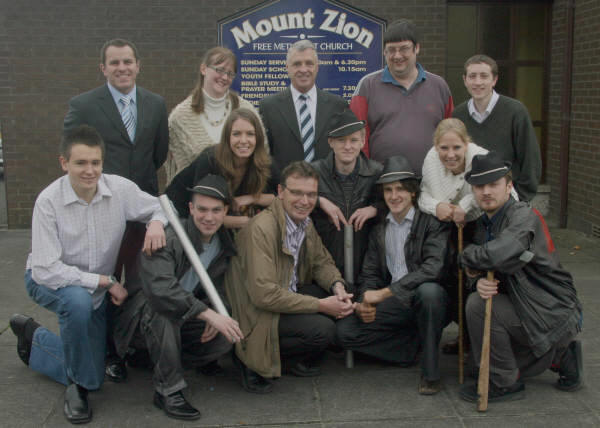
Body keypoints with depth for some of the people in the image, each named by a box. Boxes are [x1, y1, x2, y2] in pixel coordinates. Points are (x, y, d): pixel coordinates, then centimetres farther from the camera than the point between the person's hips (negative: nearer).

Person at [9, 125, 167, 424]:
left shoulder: (120, 189, -19)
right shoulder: (48, 201, -27)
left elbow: (160, 207, -1)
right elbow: (46, 270, -28)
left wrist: (156, 223, -27)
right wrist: (107, 282, -27)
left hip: (96, 290, 4)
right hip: (48, 280, -4)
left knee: (93, 374, 8)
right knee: (78, 301, -40)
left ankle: (33, 338, 35)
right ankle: (79, 386, -15)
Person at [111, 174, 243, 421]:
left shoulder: (224, 245, -1)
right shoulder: (167, 238, -25)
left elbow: (217, 290, 8)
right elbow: (159, 287, -41)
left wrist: (218, 318, -16)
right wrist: (208, 314, -46)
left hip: (177, 324, 7)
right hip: (139, 320, -7)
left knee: (225, 338, -13)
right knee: (163, 308, -38)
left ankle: (156, 355, 8)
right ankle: (167, 390, -28)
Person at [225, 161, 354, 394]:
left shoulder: (305, 222, 2)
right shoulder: (261, 228, -26)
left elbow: (322, 262, 15)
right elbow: (264, 295, -30)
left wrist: (337, 286, -10)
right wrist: (321, 305, -25)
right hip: (256, 314, -9)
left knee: (341, 297, -2)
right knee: (322, 329, -24)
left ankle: (297, 361, 10)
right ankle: (252, 358, -5)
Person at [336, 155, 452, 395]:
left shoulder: (431, 223, -5)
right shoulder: (379, 230, 13)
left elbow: (433, 267, -21)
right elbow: (370, 274, 11)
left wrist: (384, 292, -24)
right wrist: (364, 302, -13)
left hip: (428, 301, -4)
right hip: (394, 304, 5)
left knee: (428, 290, -39)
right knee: (345, 330, -15)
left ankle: (430, 372, -22)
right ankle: (417, 345, -6)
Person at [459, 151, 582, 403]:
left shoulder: (524, 217, -21)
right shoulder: (484, 224, 7)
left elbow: (502, 253, -40)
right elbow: (477, 270, 5)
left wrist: (468, 257, -20)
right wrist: (479, 282, -20)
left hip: (554, 315, -10)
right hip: (528, 309, 10)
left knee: (477, 305, -23)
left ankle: (505, 384, -8)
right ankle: (561, 357, 22)